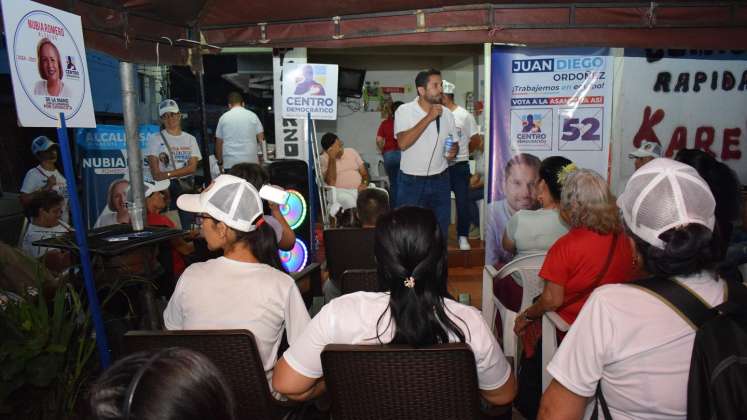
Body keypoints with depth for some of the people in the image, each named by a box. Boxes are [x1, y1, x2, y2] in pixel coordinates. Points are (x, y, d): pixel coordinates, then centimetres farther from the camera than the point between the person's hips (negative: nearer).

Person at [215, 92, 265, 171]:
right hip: (251, 161, 0)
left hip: (230, 163, 0)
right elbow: (261, 139, 3)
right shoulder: (252, 115, 5)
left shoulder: (223, 117, 6)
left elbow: (219, 142, 8)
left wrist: (220, 162, 16)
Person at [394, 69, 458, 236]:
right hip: (412, 182, -3)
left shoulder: (447, 113, 4)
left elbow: (454, 143, 16)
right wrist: (429, 117, -23)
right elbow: (403, 143, -23)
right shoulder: (404, 111, -9)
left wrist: (453, 150, -9)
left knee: (441, 231, 11)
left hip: (440, 181, 4)